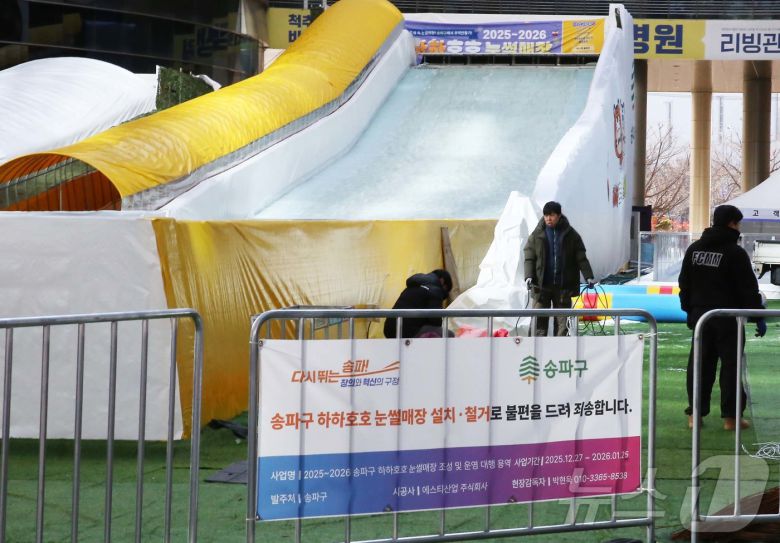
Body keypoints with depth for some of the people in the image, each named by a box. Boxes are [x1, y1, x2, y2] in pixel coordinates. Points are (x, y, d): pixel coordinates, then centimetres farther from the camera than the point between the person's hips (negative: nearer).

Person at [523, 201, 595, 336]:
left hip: (563, 285, 0)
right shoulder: (537, 235, 3)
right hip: (541, 285, 0)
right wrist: (528, 276, -13)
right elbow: (529, 257, 1)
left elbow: (581, 258, 4)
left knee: (562, 320, 3)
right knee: (540, 319, -3)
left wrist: (588, 276, -5)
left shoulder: (571, 235, 3)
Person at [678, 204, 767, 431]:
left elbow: (684, 284, 15)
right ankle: (731, 417, 0)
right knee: (731, 364, 0)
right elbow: (749, 288, -10)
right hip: (728, 319, -5)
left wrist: (689, 310, 23)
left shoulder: (694, 249, 9)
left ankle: (695, 414, 9)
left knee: (700, 364, 9)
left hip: (699, 316, 6)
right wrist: (759, 316, -5)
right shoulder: (735, 252, -10)